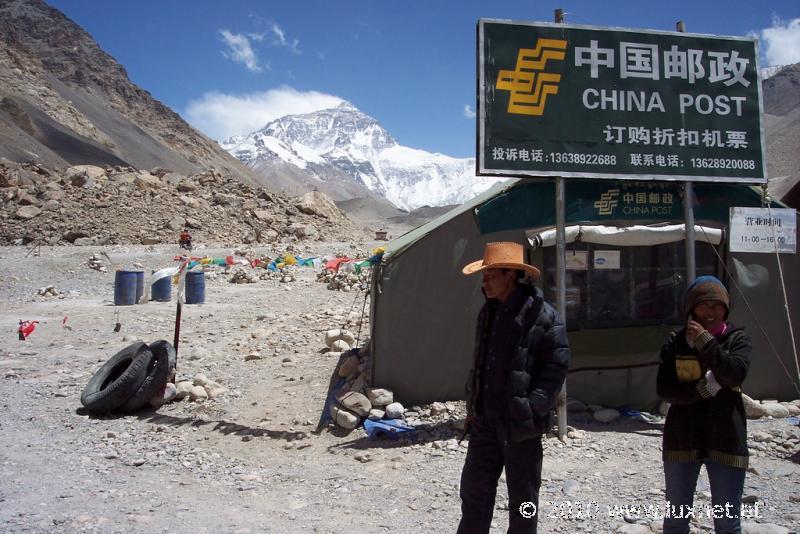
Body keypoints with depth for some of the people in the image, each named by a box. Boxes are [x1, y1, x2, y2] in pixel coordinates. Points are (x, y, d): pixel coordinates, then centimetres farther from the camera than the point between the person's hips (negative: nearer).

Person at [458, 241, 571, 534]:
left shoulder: (543, 316, -14)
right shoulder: (488, 312, 9)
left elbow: (556, 366, -13)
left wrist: (531, 409, -17)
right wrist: (472, 404, 13)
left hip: (521, 424, -6)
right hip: (484, 420, 7)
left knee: (522, 495, 10)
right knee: (474, 488, 14)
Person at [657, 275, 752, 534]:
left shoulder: (737, 338, 0)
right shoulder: (675, 342, -1)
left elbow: (735, 374, -19)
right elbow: (664, 390, -8)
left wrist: (706, 342, -19)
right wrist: (704, 387, -18)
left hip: (726, 439, 0)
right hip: (682, 438, 1)